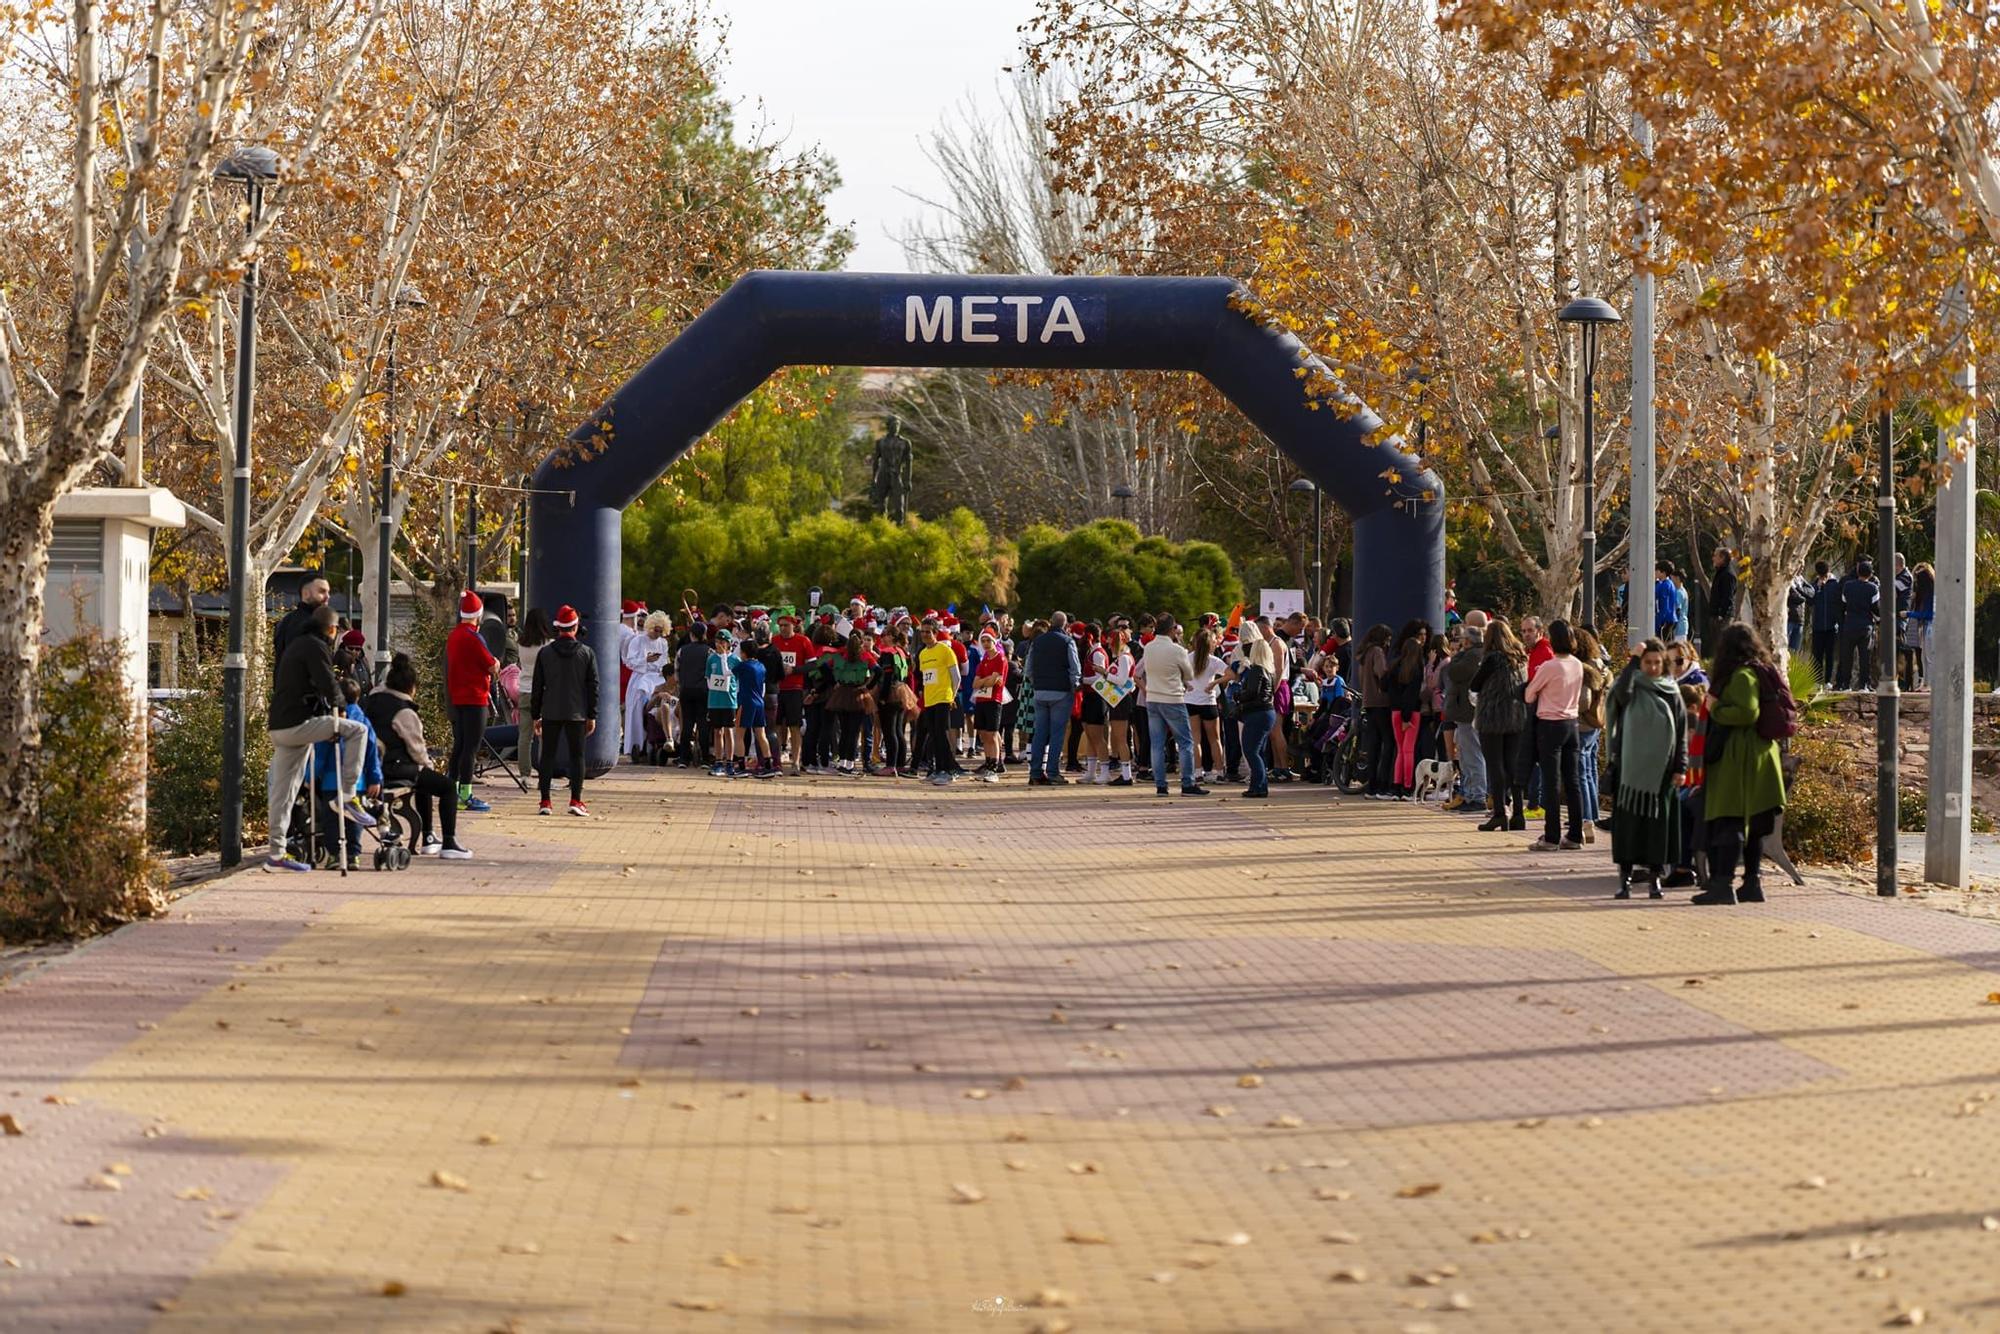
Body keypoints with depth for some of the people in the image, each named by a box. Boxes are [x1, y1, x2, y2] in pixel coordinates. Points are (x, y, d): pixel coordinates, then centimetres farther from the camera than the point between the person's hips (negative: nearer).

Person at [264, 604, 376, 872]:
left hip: (279, 726, 9)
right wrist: (338, 706, 2)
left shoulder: (295, 644, 21)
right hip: (298, 724, -9)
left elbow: (277, 682, 30)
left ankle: (277, 853, 12)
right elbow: (328, 685, -16)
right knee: (357, 730, -5)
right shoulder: (316, 647, -8)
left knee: (282, 790, 10)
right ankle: (347, 796, -9)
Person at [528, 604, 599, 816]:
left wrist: (536, 715, 9)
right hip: (576, 714, -1)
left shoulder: (545, 652, 1)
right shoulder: (586, 653, 0)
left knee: (547, 756, 6)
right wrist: (592, 715, 5)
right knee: (576, 756, 4)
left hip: (550, 713, 1)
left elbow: (538, 686, 3)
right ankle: (576, 800, -3)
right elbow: (592, 686, 0)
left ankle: (545, 801, 2)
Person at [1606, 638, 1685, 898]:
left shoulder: (1671, 692, 7)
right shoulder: (1633, 688, 1)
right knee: (1629, 818, -3)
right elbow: (1621, 691, -26)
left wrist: (1680, 767, 1)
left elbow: (1682, 731, 8)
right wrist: (1633, 660, -22)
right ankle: (1625, 877, 2)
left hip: (1661, 768, 2)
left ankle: (1655, 876, 9)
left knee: (1658, 821, 2)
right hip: (1632, 765, -2)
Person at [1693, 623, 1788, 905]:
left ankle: (1723, 884, -14)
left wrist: (1715, 708, -12)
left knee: (1728, 822, -10)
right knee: (1751, 824, 12)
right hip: (1760, 753, 10)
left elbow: (1747, 712, -24)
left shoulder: (1741, 675, -13)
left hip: (1737, 758, -10)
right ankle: (1753, 883, 14)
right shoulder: (1763, 671, 16)